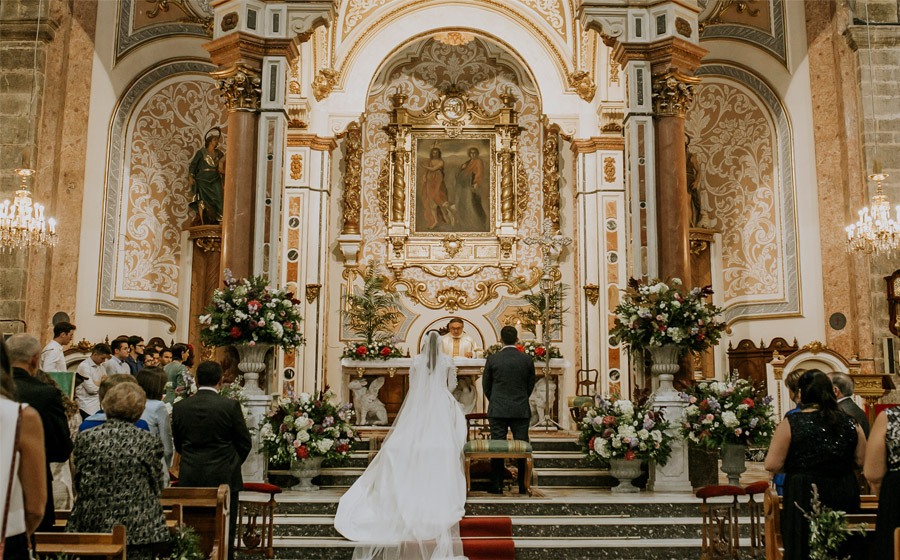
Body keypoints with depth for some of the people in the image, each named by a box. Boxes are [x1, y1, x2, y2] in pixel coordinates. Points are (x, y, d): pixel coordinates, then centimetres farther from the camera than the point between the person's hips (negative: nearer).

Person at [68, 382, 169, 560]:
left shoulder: (86, 438, -2)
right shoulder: (149, 442, -7)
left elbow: (78, 485, 7)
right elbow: (157, 487, 2)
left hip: (93, 525, 2)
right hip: (139, 529, -2)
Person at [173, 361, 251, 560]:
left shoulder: (179, 407, -1)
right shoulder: (230, 406, -11)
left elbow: (178, 444, 8)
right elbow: (245, 443, -4)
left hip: (190, 478, 3)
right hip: (223, 477, -3)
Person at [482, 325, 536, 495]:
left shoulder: (493, 359, -5)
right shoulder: (527, 359, -1)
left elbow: (486, 385, 5)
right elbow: (531, 385, 8)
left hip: (497, 410, -1)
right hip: (521, 410, 1)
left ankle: (497, 486, 5)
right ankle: (523, 486, 7)